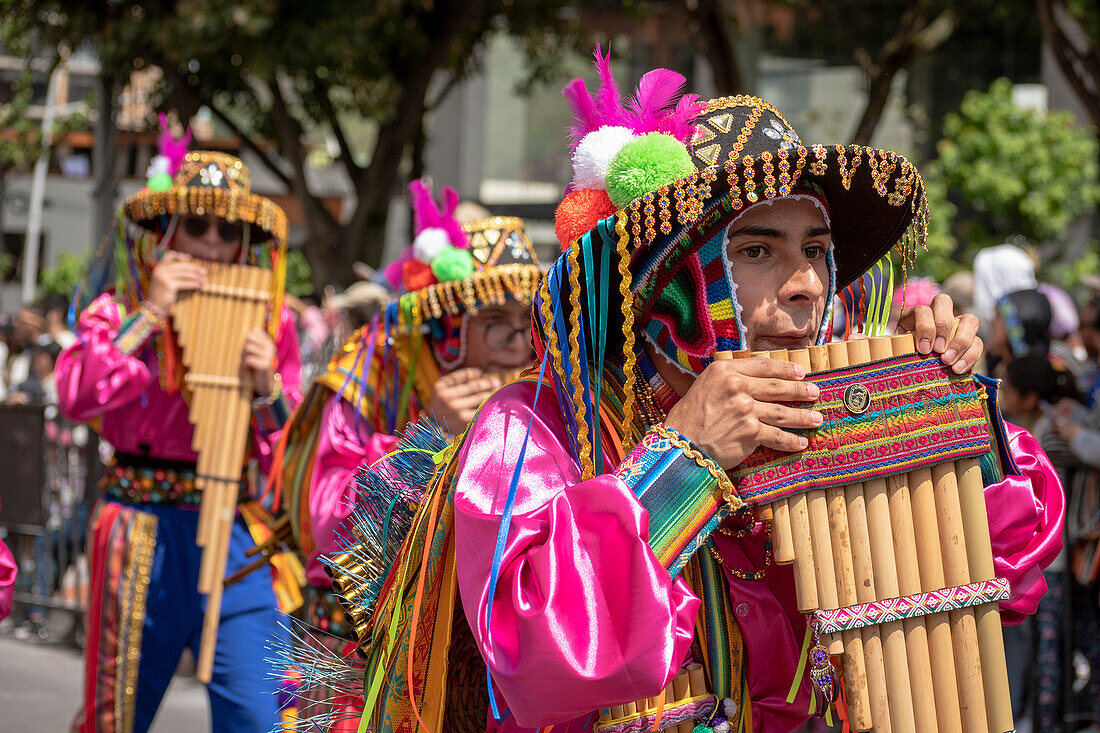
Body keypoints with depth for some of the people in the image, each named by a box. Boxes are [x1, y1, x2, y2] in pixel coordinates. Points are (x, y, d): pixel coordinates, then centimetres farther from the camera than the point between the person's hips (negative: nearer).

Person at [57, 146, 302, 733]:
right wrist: (151, 314, -14)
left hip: (234, 533, 1)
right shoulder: (118, 311, 2)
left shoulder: (268, 321, 8)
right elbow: (77, 397, -17)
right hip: (141, 534, -1)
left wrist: (267, 386, -12)